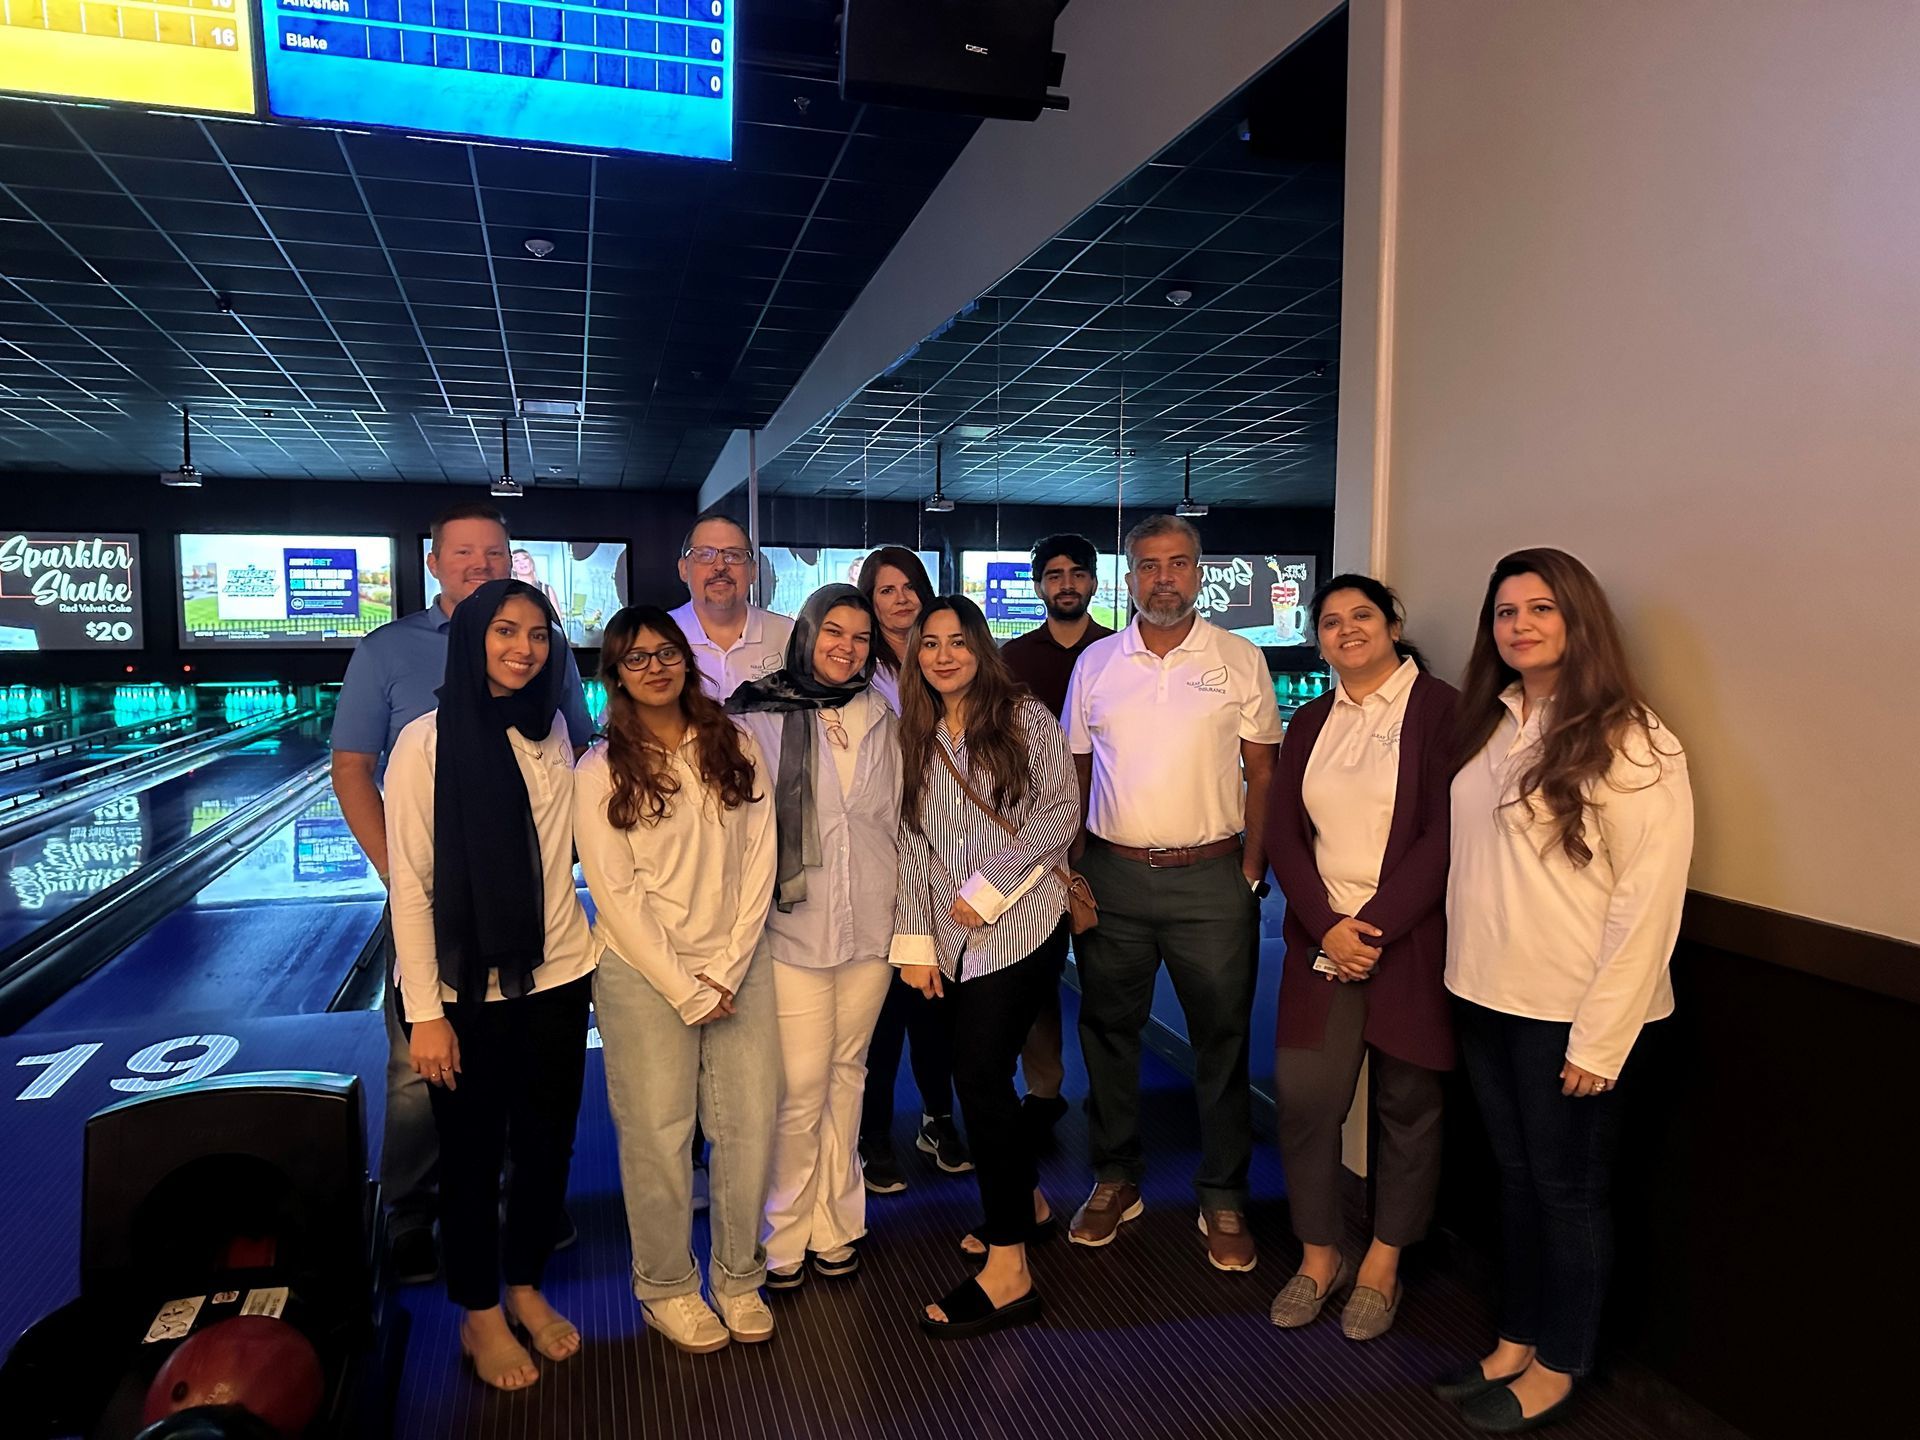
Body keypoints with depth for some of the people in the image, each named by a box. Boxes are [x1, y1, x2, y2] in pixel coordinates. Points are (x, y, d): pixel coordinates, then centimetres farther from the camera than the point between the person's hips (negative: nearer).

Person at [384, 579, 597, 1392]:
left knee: (547, 1144, 15)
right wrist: (424, 1011, -13)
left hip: (556, 978, 4)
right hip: (467, 989, -4)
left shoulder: (555, 734, 1)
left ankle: (525, 1286, 39)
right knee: (473, 1155, 13)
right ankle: (477, 1314, 34)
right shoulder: (427, 741, -11)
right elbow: (409, 885, -11)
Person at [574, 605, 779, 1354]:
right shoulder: (601, 772, -5)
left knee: (750, 1126, 6)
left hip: (739, 967, 3)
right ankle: (667, 1288, 26)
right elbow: (616, 894, -8)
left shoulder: (737, 750, 2)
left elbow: (758, 863, 0)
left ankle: (739, 1277, 27)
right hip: (644, 976, -2)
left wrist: (727, 970, -7)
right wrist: (685, 988, -10)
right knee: (659, 1137, 5)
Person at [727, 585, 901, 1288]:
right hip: (794, 924, -3)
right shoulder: (761, 716, -4)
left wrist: (905, 918, 12)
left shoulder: (881, 720, 7)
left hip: (870, 926, 4)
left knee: (846, 1073, 14)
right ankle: (785, 1235, 20)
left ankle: (834, 1224, 29)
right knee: (801, 1087, -2)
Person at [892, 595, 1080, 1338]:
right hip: (954, 938, 5)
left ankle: (1008, 1270, -1)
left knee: (979, 1074, -11)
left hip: (1021, 924, -5)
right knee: (982, 1072, 11)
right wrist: (914, 940, 3)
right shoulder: (915, 735, 12)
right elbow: (912, 841, 9)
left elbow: (1061, 809, -7)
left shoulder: (1023, 717, -1)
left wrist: (987, 885, -11)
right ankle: (1026, 1202, 37)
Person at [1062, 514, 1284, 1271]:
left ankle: (1223, 1196, 22)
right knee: (1107, 1031, 11)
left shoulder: (1240, 660, 2)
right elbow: (1076, 770, 10)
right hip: (1112, 874, 2)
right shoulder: (1094, 663, 7)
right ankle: (1115, 1178, 28)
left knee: (1222, 1038, 6)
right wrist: (1071, 866, 3)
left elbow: (1262, 770, 4)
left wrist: (1252, 868, -4)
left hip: (1211, 876, -2)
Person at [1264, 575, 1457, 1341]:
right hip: (1322, 939, 4)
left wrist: (1372, 927, -14)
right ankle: (1318, 1255, 21)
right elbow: (1282, 834, 5)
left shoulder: (1440, 710, -4)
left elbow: (1443, 836, -11)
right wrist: (1327, 926, -8)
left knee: (1406, 1105, 8)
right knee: (1302, 1098, 1)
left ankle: (1382, 1266, 26)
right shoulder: (1310, 723, 11)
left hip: (1409, 942, -3)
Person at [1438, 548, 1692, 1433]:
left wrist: (1601, 1036, -16)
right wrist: (1463, 967, 3)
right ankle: (1513, 1343, 34)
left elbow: (1649, 898, -15)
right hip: (1485, 996, 6)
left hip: (1569, 1012, -6)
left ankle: (1556, 1367, 28)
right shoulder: (1489, 724, 7)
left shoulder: (1626, 741, -13)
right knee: (1514, 1177, 18)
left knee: (1567, 1186, 10)